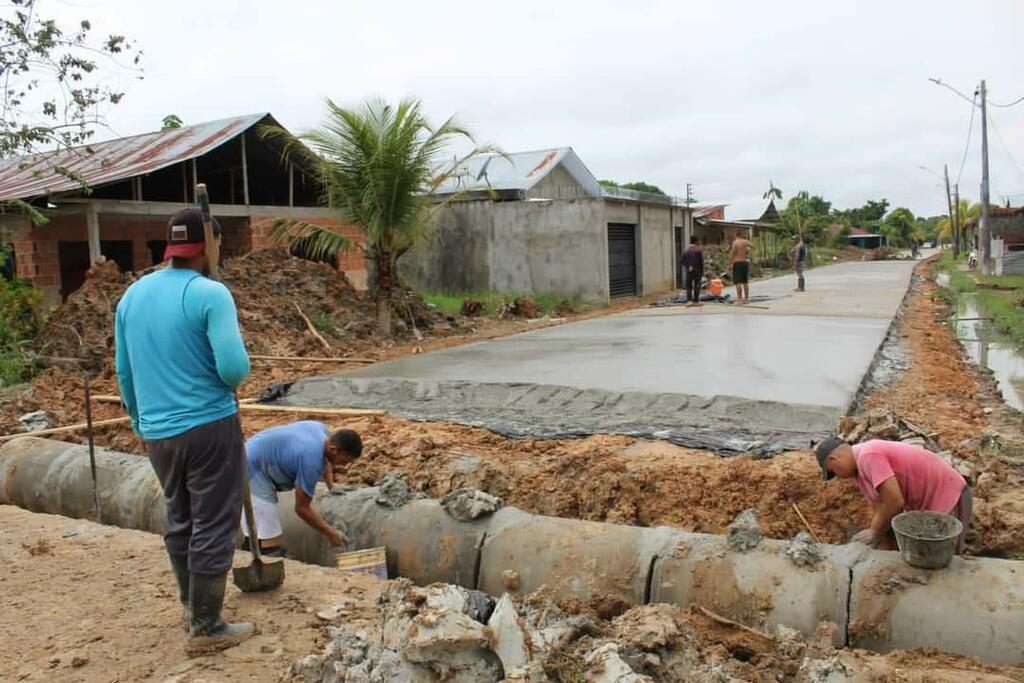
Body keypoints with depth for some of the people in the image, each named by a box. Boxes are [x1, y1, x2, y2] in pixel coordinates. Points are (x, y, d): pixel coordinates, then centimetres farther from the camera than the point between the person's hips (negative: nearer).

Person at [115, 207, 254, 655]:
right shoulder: (210, 294, -15)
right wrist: (233, 376, 0)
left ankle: (191, 605, 38)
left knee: (179, 521, 22)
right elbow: (234, 368, -23)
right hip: (209, 427, -7)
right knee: (212, 527, 4)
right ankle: (206, 629, 15)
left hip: (157, 432, 7)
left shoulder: (132, 295, 7)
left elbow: (124, 372, 13)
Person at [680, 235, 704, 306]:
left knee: (688, 286, 7)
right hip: (697, 270, -2)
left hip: (688, 271, 2)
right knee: (696, 286, 7)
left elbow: (683, 262, 3)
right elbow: (701, 261, -8)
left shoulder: (686, 251, 1)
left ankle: (689, 300, -7)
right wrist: (702, 272, -1)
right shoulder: (699, 250, -7)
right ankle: (695, 301, 8)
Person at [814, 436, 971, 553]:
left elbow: (895, 502, -29)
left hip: (949, 496, -10)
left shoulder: (868, 456, -25)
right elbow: (882, 508, 5)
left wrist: (874, 532, -14)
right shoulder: (859, 471, 5)